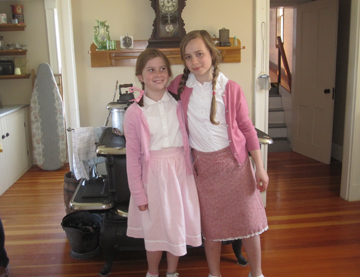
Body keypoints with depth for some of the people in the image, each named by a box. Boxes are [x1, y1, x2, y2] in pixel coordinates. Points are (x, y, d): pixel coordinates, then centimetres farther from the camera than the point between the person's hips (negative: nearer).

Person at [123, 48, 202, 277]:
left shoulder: (179, 105, 0)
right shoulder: (134, 112, -9)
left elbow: (187, 140, 9)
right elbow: (133, 156, -7)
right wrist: (138, 194, -6)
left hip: (180, 170, 3)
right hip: (153, 173, -2)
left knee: (177, 225, 15)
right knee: (156, 229, 11)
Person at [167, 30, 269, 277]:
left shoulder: (231, 89, -7)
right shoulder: (181, 84, -3)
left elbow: (247, 128, -3)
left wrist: (260, 168, -3)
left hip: (234, 161, -1)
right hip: (202, 164, 1)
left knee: (248, 220, 10)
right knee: (211, 227, 14)